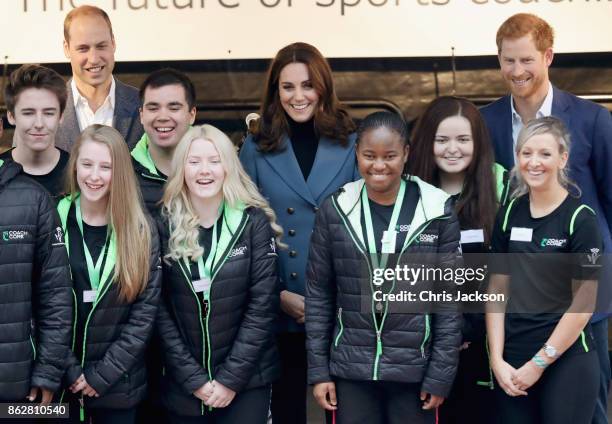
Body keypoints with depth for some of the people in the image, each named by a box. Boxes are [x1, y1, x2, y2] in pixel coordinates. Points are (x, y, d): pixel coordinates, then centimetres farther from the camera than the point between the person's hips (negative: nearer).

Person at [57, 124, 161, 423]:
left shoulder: (142, 232, -2)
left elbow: (145, 312, -5)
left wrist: (102, 374, -10)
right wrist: (70, 370, -11)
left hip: (118, 386, 0)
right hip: (61, 381, 0)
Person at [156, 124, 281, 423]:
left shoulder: (254, 221, -4)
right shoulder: (165, 226, -2)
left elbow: (263, 304, -7)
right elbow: (160, 311, -4)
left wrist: (230, 378, -12)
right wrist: (193, 378, -11)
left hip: (246, 382, -1)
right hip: (183, 385, 1)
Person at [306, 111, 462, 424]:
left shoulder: (437, 210, -4)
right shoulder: (335, 210, 0)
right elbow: (318, 293, 4)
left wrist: (441, 374, -5)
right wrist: (318, 370, 1)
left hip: (414, 370, -1)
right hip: (350, 369, 1)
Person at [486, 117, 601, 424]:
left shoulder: (581, 218, -9)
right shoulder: (509, 213, 4)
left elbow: (584, 303, -10)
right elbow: (497, 289, 5)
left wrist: (538, 363, -9)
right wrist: (497, 359, -3)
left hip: (567, 360, -4)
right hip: (512, 359, 4)